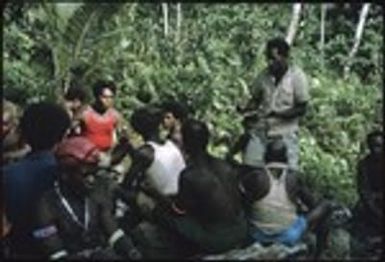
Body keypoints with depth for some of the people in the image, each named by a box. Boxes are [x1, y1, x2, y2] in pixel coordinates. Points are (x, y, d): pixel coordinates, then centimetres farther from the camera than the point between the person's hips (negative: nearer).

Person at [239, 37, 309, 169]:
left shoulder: (297, 76, -8)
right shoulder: (264, 75, 0)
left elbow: (301, 109, -7)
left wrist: (276, 114, -21)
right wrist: (246, 108, -11)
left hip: (285, 134, -3)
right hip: (260, 131, 3)